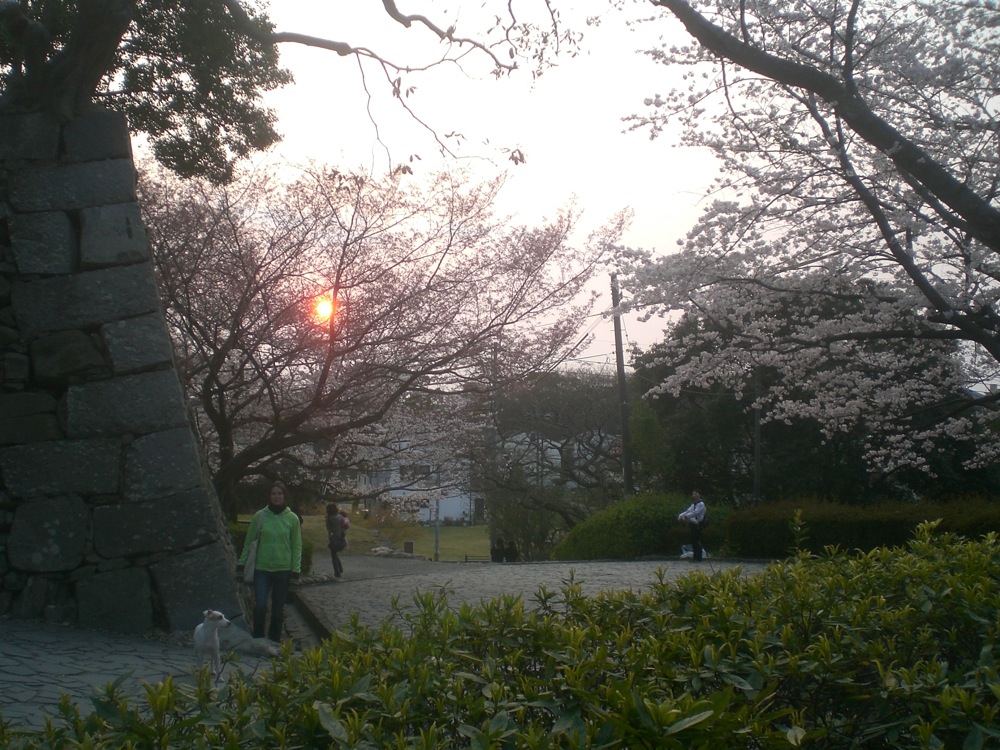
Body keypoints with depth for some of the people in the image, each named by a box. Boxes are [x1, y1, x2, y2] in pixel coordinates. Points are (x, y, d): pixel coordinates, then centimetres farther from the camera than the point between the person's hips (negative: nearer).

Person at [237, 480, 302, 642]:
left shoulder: (292, 518, -1)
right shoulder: (259, 516, -1)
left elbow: (296, 546, 2)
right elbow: (249, 541, 6)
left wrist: (295, 569, -2)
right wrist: (241, 563, 6)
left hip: (284, 570, 1)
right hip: (262, 568, -1)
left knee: (278, 609, 8)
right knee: (260, 606, -12)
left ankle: (274, 641, 23)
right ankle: (258, 639, 6)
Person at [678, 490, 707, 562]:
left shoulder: (701, 504, -8)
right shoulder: (693, 504, 21)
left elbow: (695, 512, -22)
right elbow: (688, 511, 13)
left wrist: (686, 516, -31)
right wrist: (681, 515, -5)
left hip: (697, 525, -8)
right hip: (692, 524, 8)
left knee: (697, 542, -7)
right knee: (693, 541, 10)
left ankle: (698, 558, -3)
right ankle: (695, 558, 16)